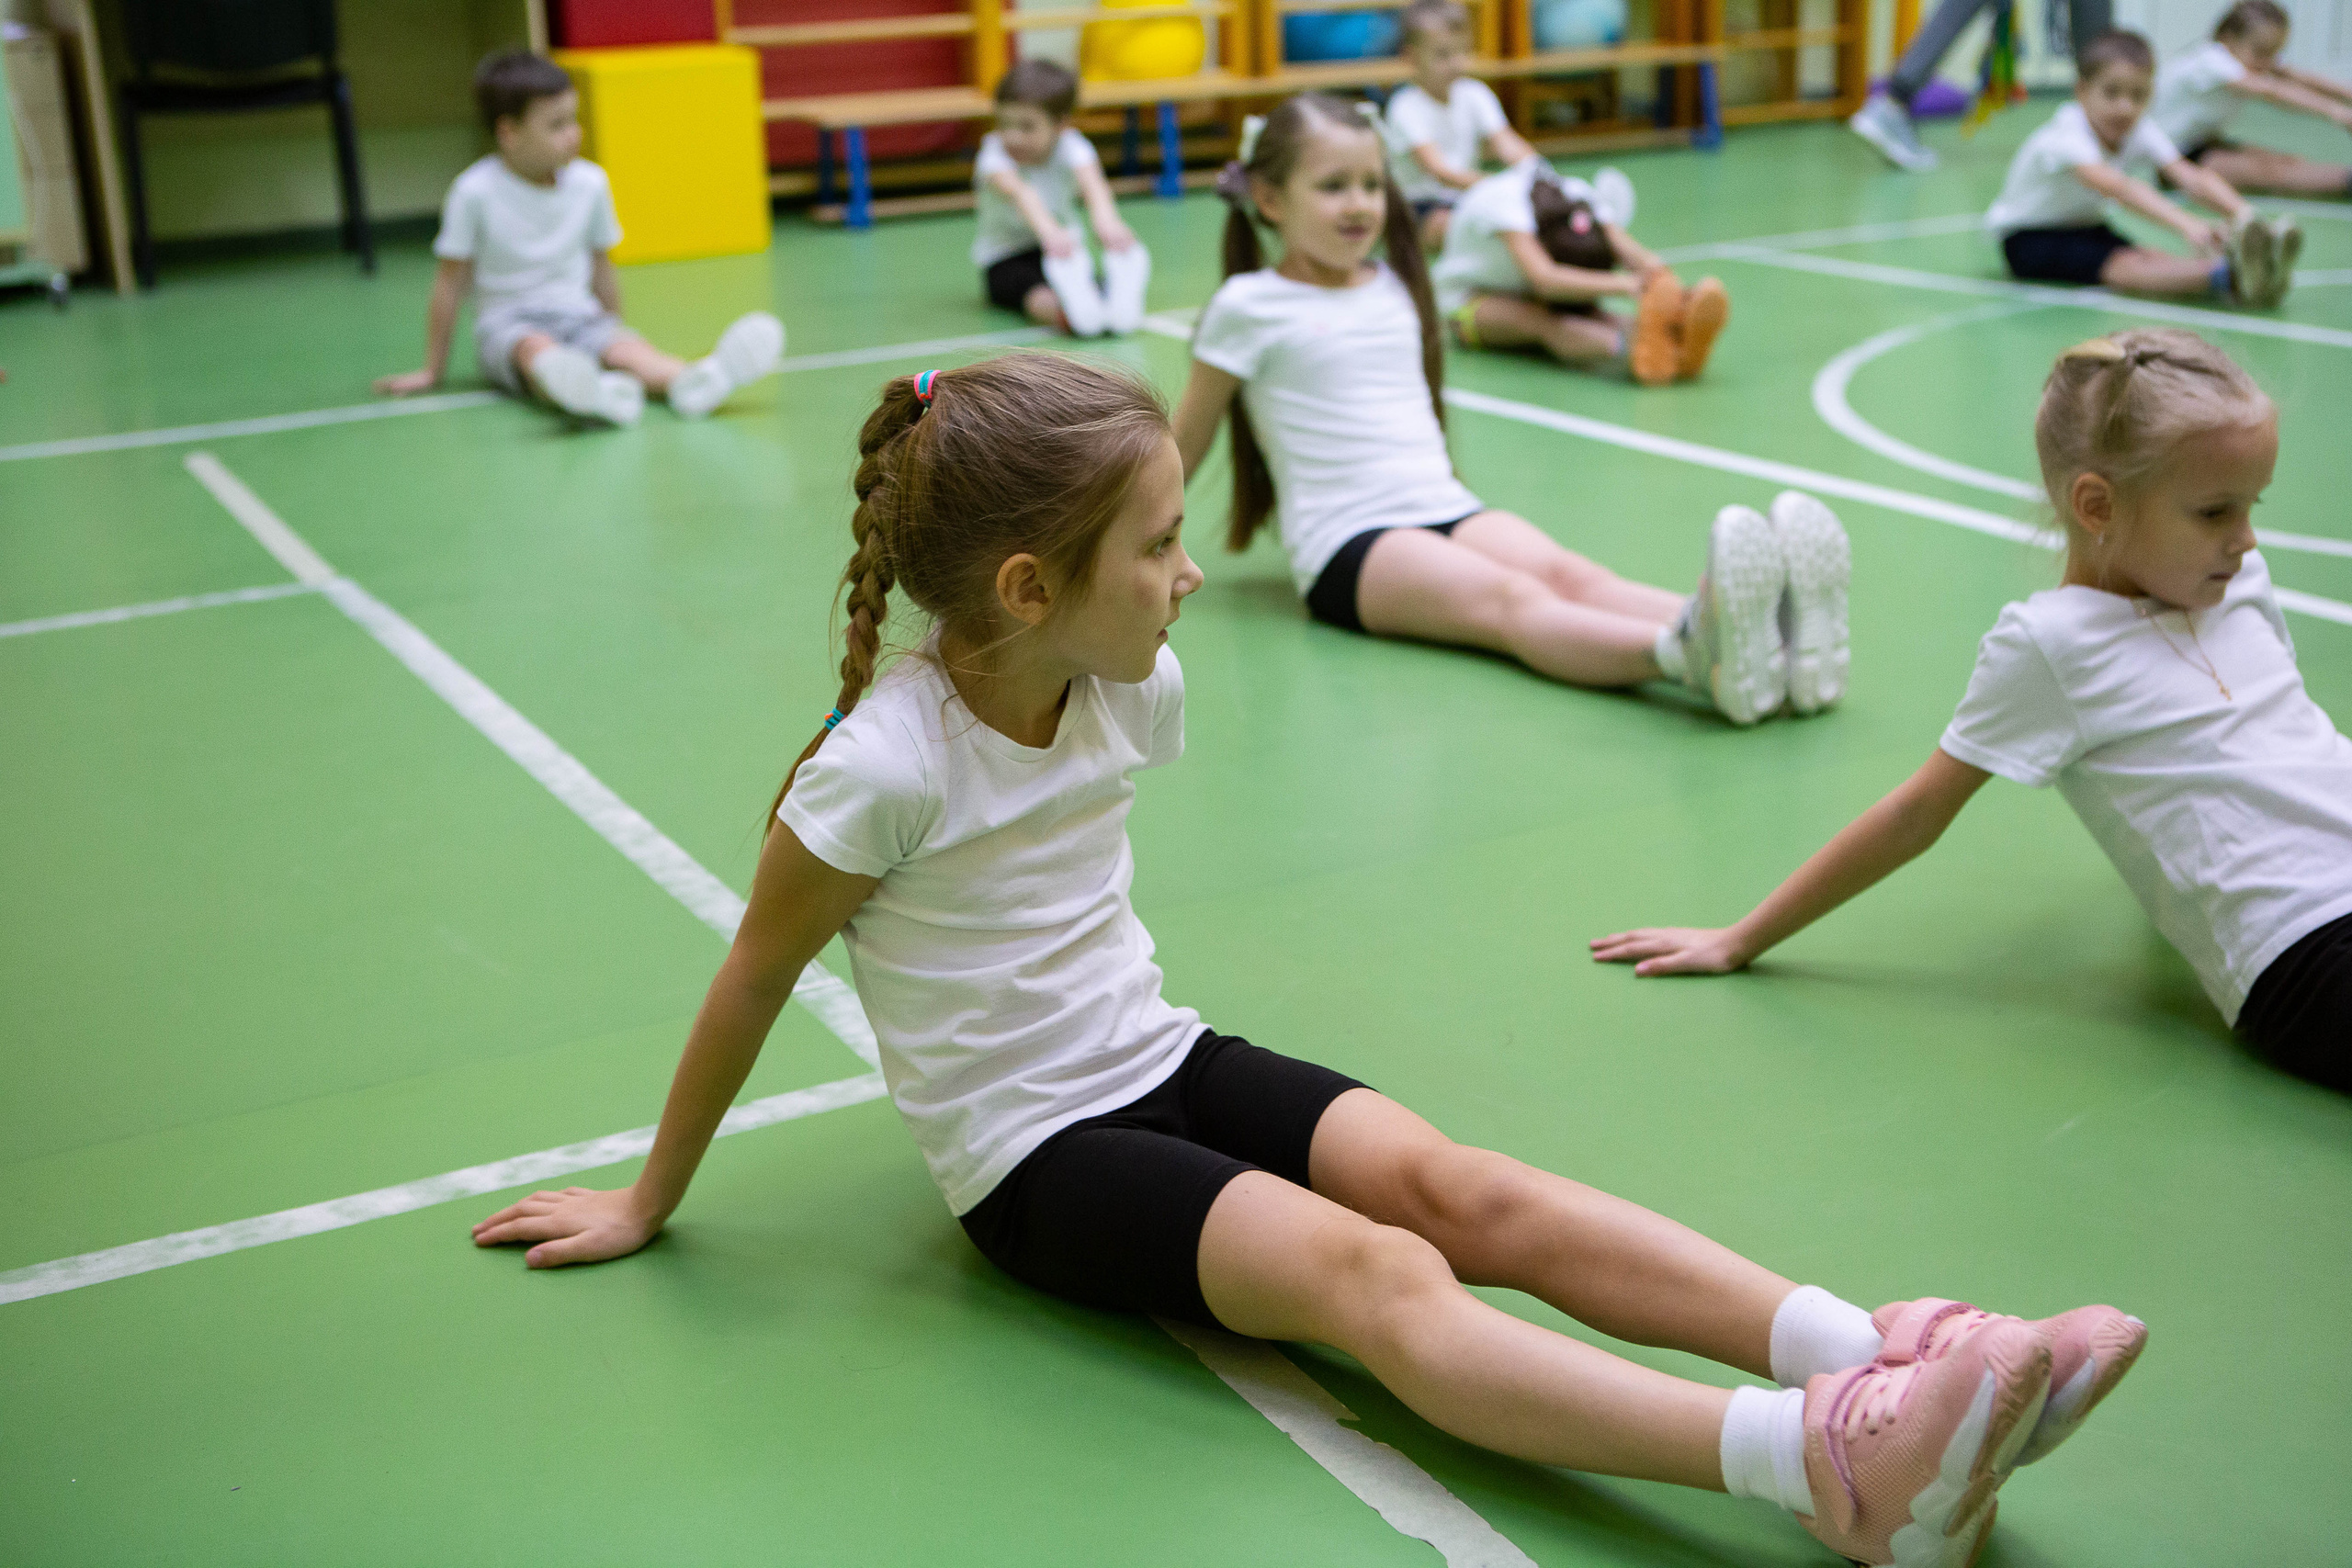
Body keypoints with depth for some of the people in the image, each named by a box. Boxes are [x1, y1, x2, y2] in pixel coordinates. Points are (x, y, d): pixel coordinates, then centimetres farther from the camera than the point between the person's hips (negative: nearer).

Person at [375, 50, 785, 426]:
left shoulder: (590, 182, 0)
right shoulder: (475, 193, -11)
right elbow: (451, 283, -3)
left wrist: (614, 336, 22)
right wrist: (433, 371, 3)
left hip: (577, 315, 4)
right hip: (507, 322, -4)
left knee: (627, 348, -27)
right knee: (536, 349, -36)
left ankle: (689, 382, -59)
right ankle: (589, 393, -71)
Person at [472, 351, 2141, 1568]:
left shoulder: (1130, 689, 0)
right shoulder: (882, 763, -19)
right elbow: (756, 976, -7)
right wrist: (650, 1203, 4)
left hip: (1163, 1058, 7)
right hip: (1031, 1153, -6)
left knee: (1464, 1185, -19)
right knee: (1371, 1273, -29)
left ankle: (1869, 1351, -32)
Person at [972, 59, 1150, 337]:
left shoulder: (1070, 148, -12)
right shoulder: (994, 156, -18)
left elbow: (1092, 185, -34)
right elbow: (1018, 192, -40)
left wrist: (1106, 222, -59)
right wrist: (1049, 231, -63)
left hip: (1061, 253, 3)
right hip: (1005, 258, -3)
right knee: (1040, 295, -38)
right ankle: (1070, 314, -67)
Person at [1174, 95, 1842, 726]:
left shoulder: (1395, 288, 19)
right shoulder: (1248, 308, 2)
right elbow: (1184, 446, 10)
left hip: (1449, 511, 5)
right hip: (1347, 541, -5)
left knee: (1568, 573, -26)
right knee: (1509, 600, -34)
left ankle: (1766, 645, -53)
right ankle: (1691, 652, -63)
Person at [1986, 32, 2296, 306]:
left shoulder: (2142, 133, -9)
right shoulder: (2065, 138, -30)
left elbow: (2190, 177, -25)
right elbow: (2115, 185, -48)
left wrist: (2242, 212, -45)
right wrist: (2185, 224, -61)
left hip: (2087, 228, 6)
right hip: (2028, 239, -6)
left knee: (2155, 258, -27)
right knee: (2124, 265, -34)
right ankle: (2226, 276, -57)